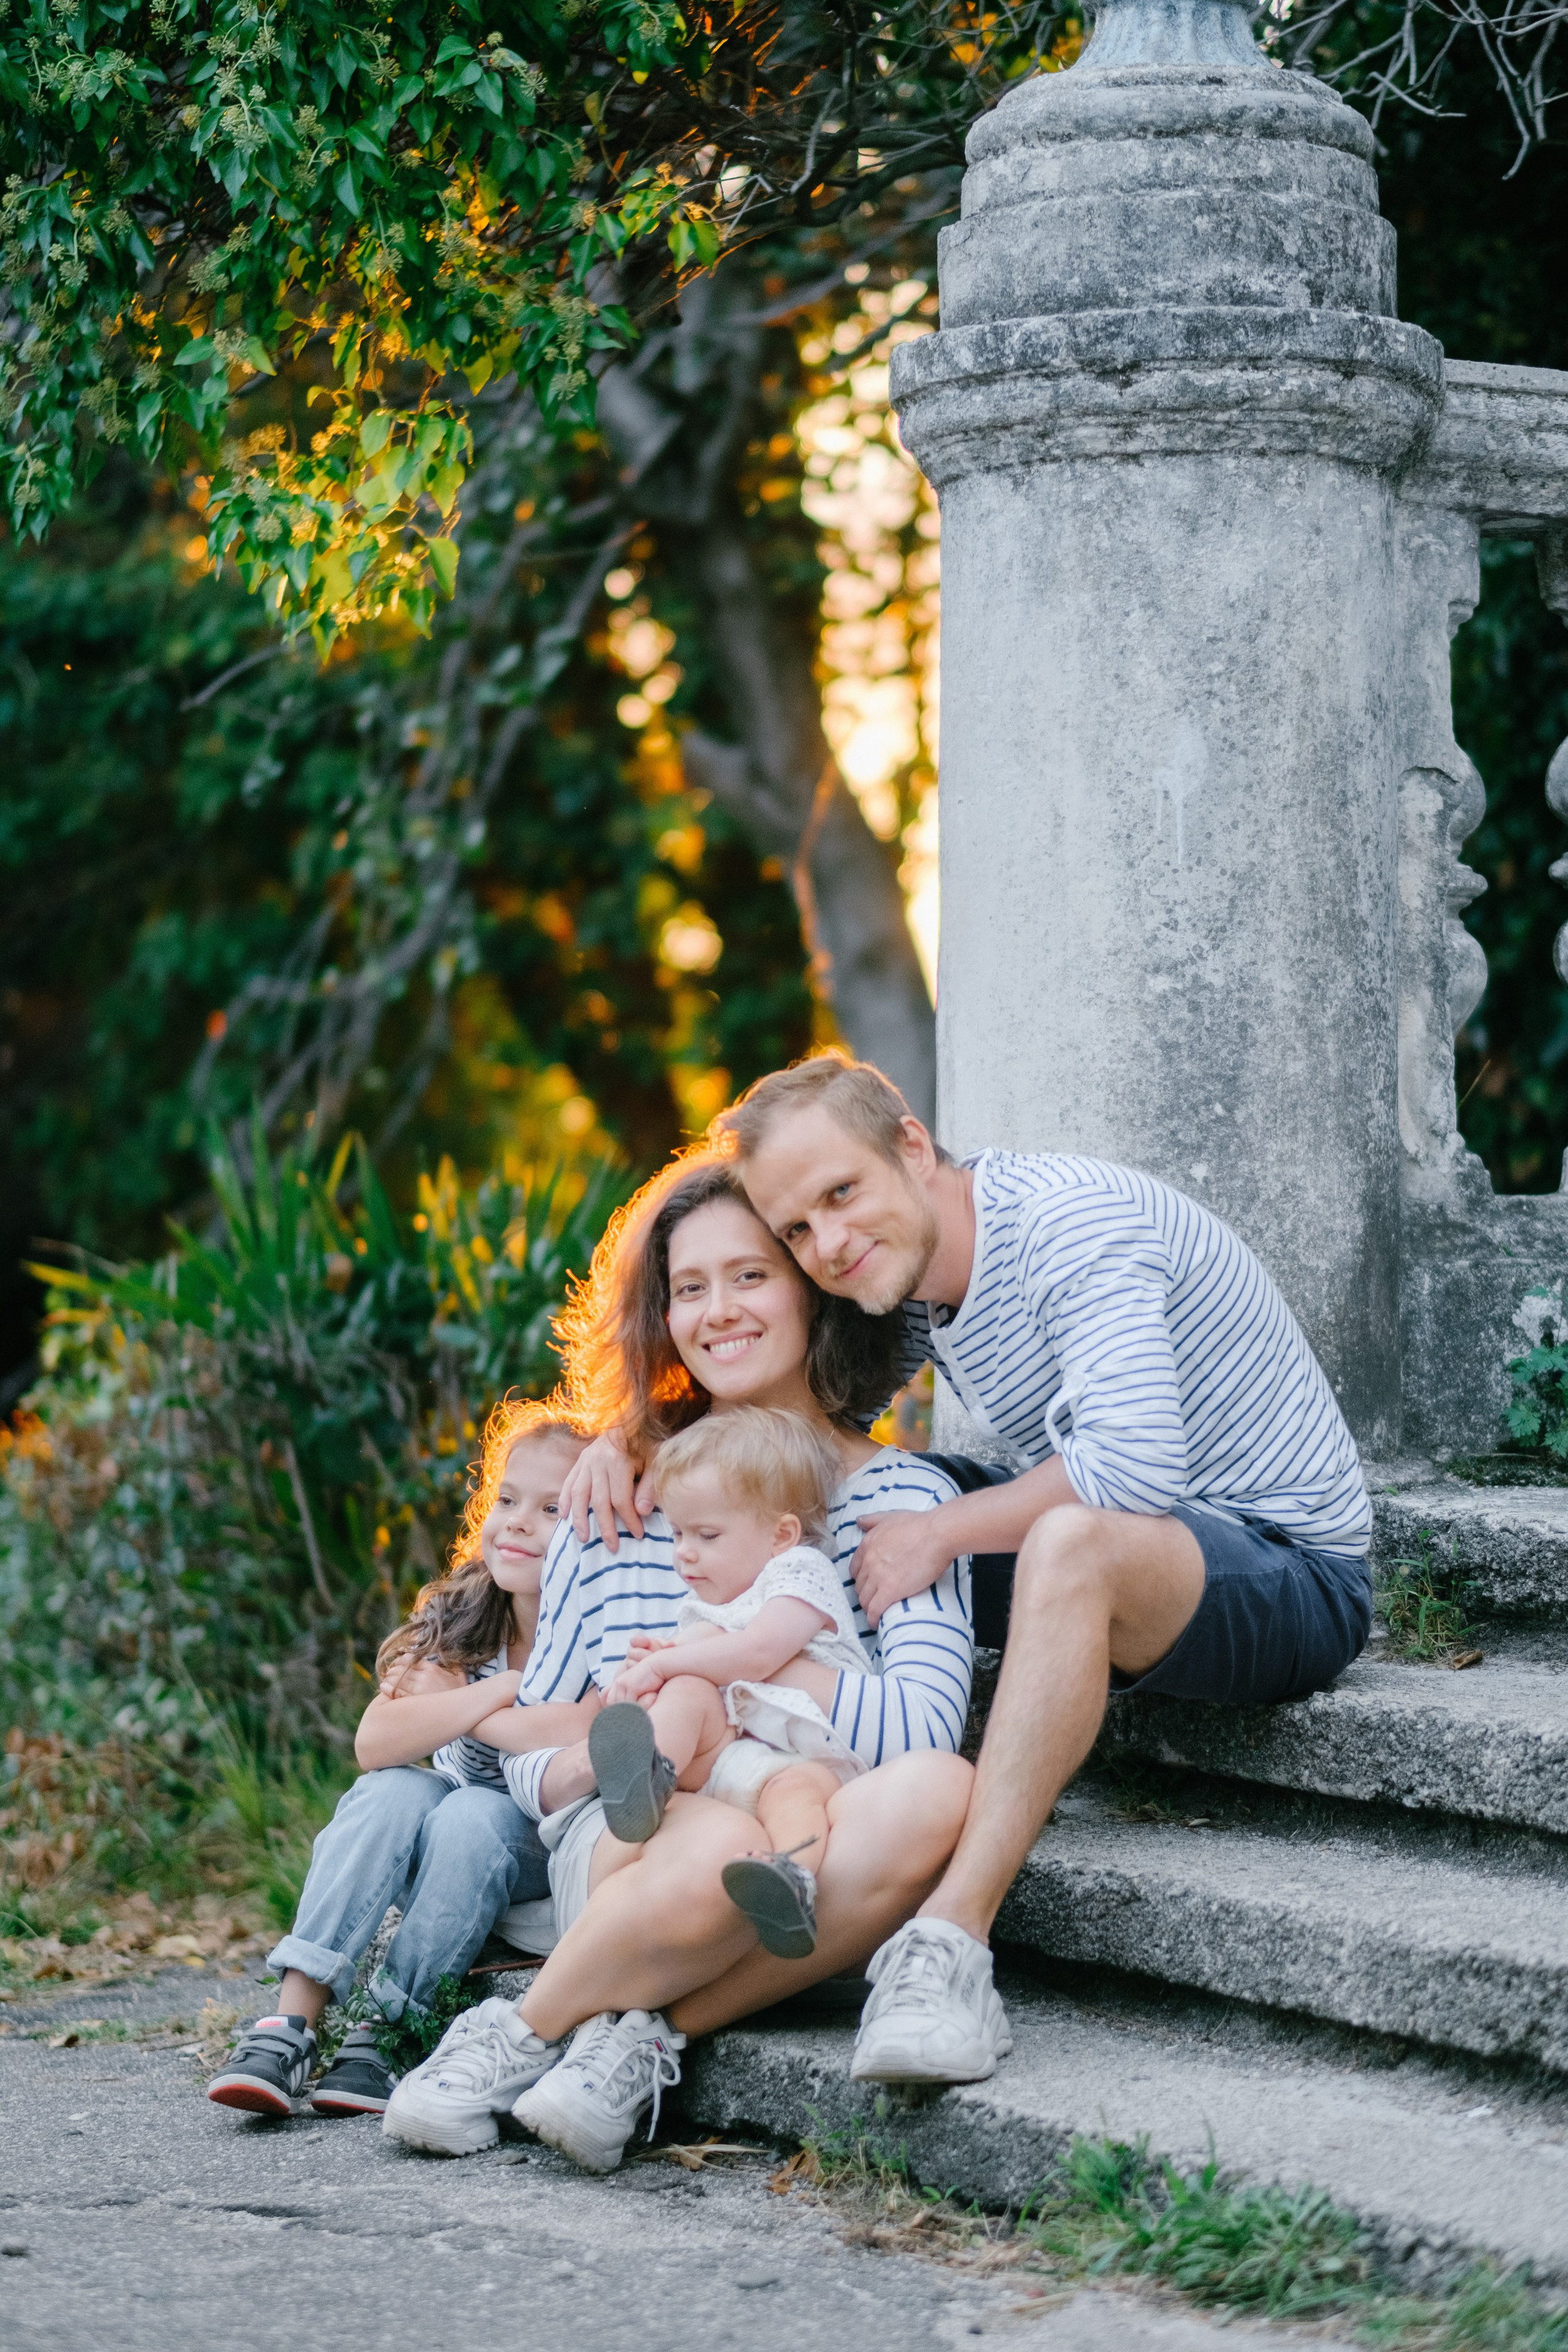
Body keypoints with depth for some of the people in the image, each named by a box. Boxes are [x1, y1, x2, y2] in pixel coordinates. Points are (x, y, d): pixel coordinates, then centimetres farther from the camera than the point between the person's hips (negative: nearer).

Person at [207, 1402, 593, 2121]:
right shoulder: (458, 1620, -5)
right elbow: (375, 1742, -20)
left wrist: (450, 1706, -25)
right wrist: (502, 1692, -27)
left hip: (556, 1856, -3)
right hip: (448, 1850, 3)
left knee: (472, 1814, -31)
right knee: (393, 1793, -25)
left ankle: (384, 2041, -26)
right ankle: (293, 2022, -30)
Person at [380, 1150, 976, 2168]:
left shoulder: (901, 1496, 7)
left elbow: (924, 1726, -11)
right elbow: (530, 1760, 17)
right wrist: (603, 1754, -7)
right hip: (622, 1844, 0)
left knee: (934, 1795, -35)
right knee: (721, 1849, -38)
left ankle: (644, 2036, -24)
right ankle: (523, 2036, -12)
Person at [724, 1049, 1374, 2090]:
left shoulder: (1069, 1220, -21)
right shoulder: (901, 1267, 5)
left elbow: (1135, 1465, -34)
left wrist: (940, 1532, -22)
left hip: (1290, 1571, -9)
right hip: (1130, 1575, 9)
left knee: (1071, 1542, -40)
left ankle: (953, 1940, -45)